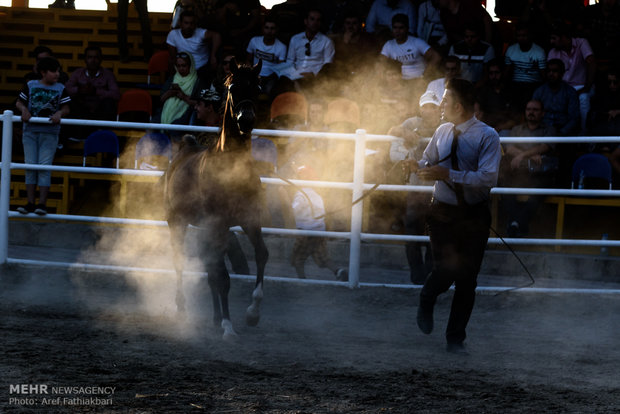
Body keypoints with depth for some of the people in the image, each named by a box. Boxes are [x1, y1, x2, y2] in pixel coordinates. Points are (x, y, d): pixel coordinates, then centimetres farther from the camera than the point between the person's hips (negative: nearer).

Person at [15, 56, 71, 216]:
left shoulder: (60, 89, 4)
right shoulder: (31, 85, 5)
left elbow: (66, 108, 1)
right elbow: (19, 102, 8)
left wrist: (60, 113, -20)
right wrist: (24, 109, -13)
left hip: (50, 132, -1)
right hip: (30, 131, 1)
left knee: (44, 166, -7)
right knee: (30, 166, 1)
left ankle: (42, 203, -6)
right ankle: (30, 203, 5)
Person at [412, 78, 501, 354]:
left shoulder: (487, 137, -11)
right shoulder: (442, 132, 5)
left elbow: (488, 178, -22)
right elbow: (427, 162, 20)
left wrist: (449, 175, -27)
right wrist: (418, 166, -5)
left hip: (474, 216, -2)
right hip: (442, 213, 2)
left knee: (467, 279, 3)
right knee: (446, 269, -12)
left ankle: (455, 339, 17)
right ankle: (426, 303, 22)